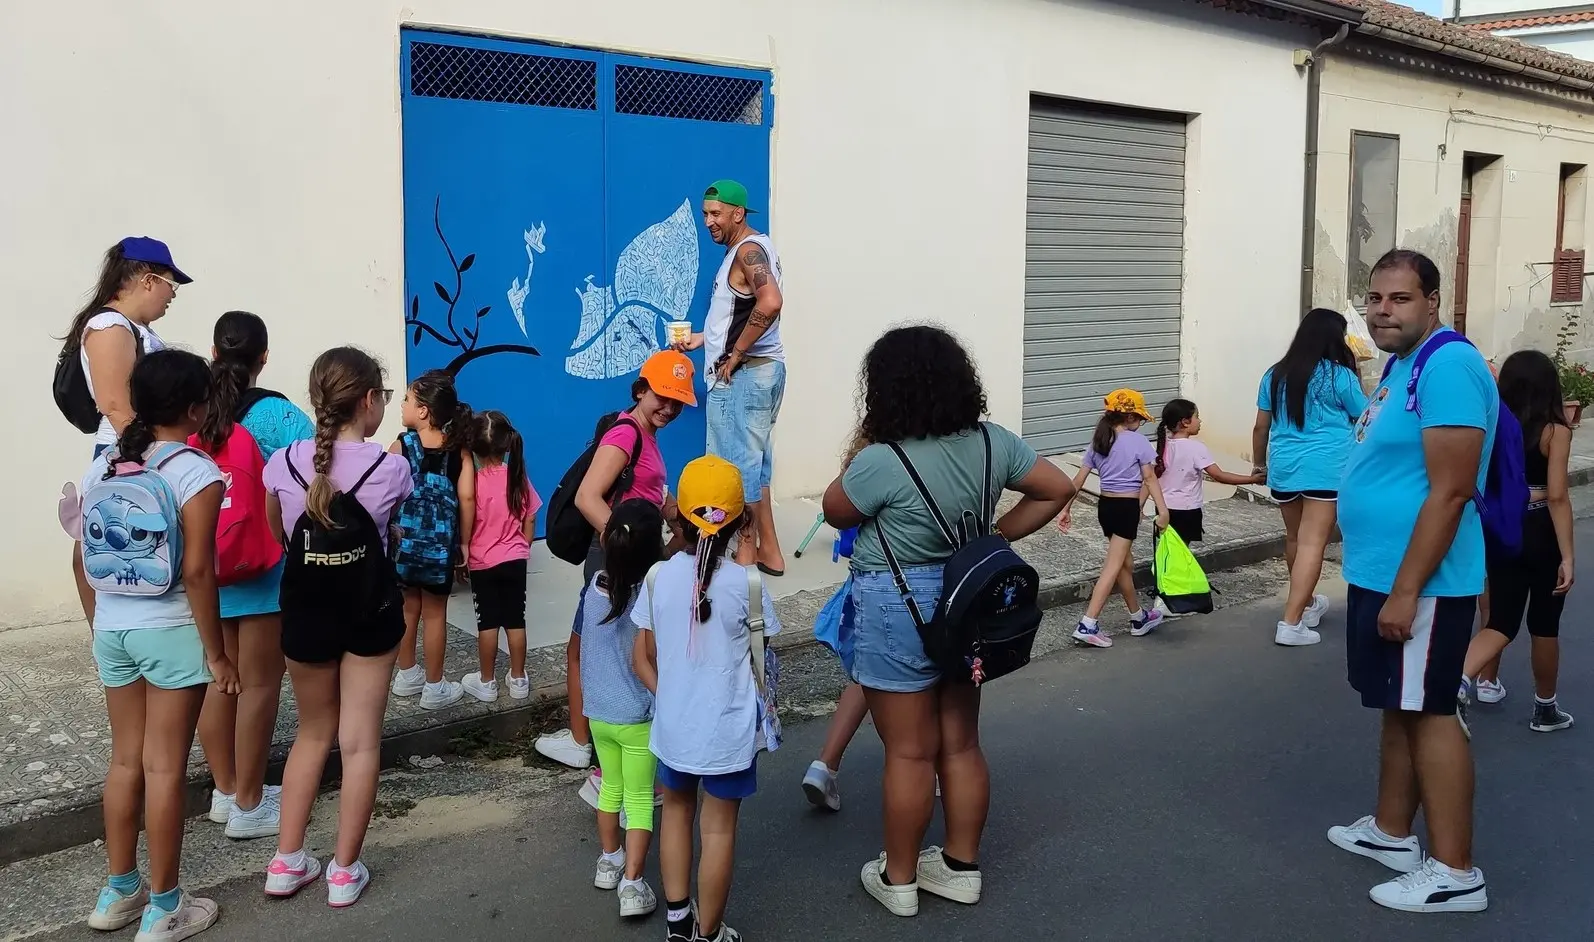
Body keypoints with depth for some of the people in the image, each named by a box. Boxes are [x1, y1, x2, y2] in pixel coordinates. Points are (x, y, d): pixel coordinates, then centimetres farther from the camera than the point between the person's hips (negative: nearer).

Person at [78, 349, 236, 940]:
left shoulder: (102, 466, 5)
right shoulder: (196, 473, -15)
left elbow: (88, 559, 9)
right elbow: (196, 571, -18)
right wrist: (216, 652, -11)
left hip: (112, 628, 6)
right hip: (171, 632, -6)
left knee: (126, 760, 17)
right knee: (164, 768, 2)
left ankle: (119, 892, 29)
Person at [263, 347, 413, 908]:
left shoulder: (282, 465, -8)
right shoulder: (390, 468, -13)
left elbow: (276, 537, 6)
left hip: (305, 616, 2)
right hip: (369, 616, -2)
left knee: (313, 732, 20)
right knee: (360, 742, 8)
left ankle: (287, 863, 22)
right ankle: (344, 872, 15)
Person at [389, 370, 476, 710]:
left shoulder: (401, 445, -5)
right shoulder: (459, 449, -4)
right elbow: (466, 497, -8)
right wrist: (464, 541, 1)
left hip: (404, 539, 1)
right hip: (441, 543, 0)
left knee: (408, 607, 18)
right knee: (434, 612, 9)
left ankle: (407, 675, 31)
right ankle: (434, 687, 17)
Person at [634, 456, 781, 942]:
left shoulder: (658, 577, -7)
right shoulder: (746, 582, -16)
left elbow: (642, 658, -1)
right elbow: (759, 661, -6)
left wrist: (668, 695, 11)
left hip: (673, 723, 3)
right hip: (728, 728, -3)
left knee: (678, 810, 23)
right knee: (719, 828, 11)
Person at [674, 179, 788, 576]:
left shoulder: (749, 249, -14)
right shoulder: (749, 249, 17)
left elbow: (770, 303, -31)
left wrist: (734, 355, -23)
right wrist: (705, 339, 18)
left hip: (743, 374, -10)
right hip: (756, 372, 10)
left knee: (736, 464, -3)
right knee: (753, 462, 14)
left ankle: (746, 555, 5)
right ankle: (768, 552, 21)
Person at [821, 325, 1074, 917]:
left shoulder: (881, 461, -21)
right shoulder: (992, 442, -3)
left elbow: (835, 512, -5)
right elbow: (1057, 490, 7)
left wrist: (860, 449, 0)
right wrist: (996, 538, 8)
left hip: (897, 613, -6)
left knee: (909, 753, 5)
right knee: (961, 744, 16)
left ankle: (899, 879, 19)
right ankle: (962, 868, 28)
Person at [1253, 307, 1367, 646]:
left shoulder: (1276, 375, 8)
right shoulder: (1340, 376, -4)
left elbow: (1261, 428, 12)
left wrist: (1260, 464, 26)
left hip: (1283, 467, 5)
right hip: (1325, 469, -5)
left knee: (1295, 538, 20)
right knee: (1312, 543, -6)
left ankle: (1307, 604, 38)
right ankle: (1291, 623, -13)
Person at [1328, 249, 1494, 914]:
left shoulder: (1447, 365, -19)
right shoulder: (1402, 364, 13)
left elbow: (1449, 491, -24)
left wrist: (1405, 591, -24)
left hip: (1419, 582, -10)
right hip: (1380, 573, 10)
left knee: (1428, 713, -3)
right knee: (1398, 706, 17)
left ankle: (1454, 873, 6)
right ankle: (1391, 831, 30)